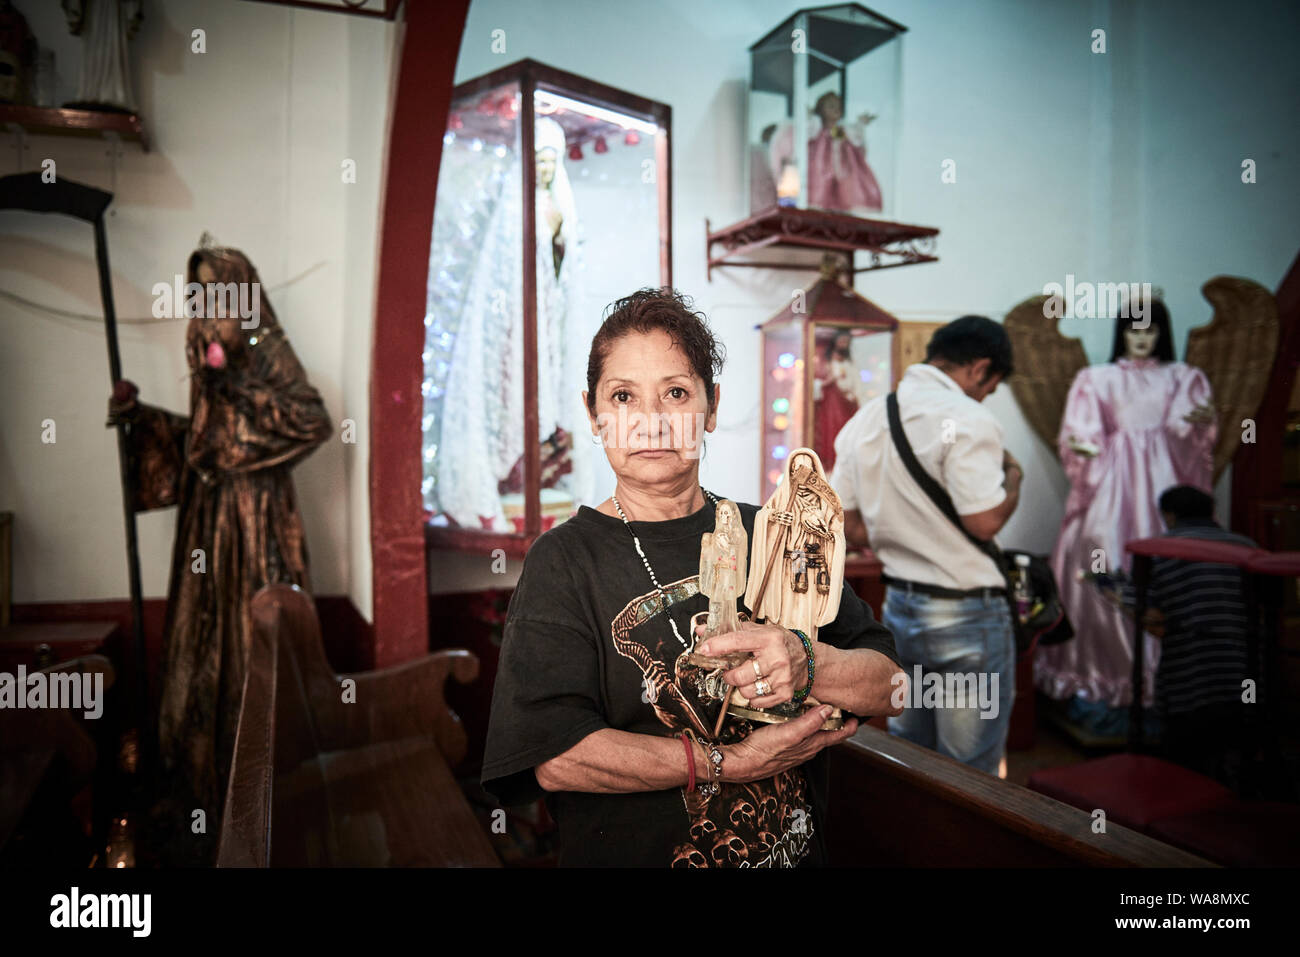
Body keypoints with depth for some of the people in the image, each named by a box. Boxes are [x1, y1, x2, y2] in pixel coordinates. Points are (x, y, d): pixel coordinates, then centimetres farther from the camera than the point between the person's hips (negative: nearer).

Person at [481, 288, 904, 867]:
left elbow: (887, 686, -8)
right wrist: (733, 762, -22)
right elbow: (555, 758, -21)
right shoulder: (563, 562, -12)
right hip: (628, 853, -2)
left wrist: (806, 663, -28)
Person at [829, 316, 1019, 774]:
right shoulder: (966, 418, -16)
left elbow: (854, 529, 8)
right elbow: (985, 520, -19)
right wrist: (1013, 476, -2)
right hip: (965, 614, -7)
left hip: (898, 610, 7)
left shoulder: (864, 419, 8)